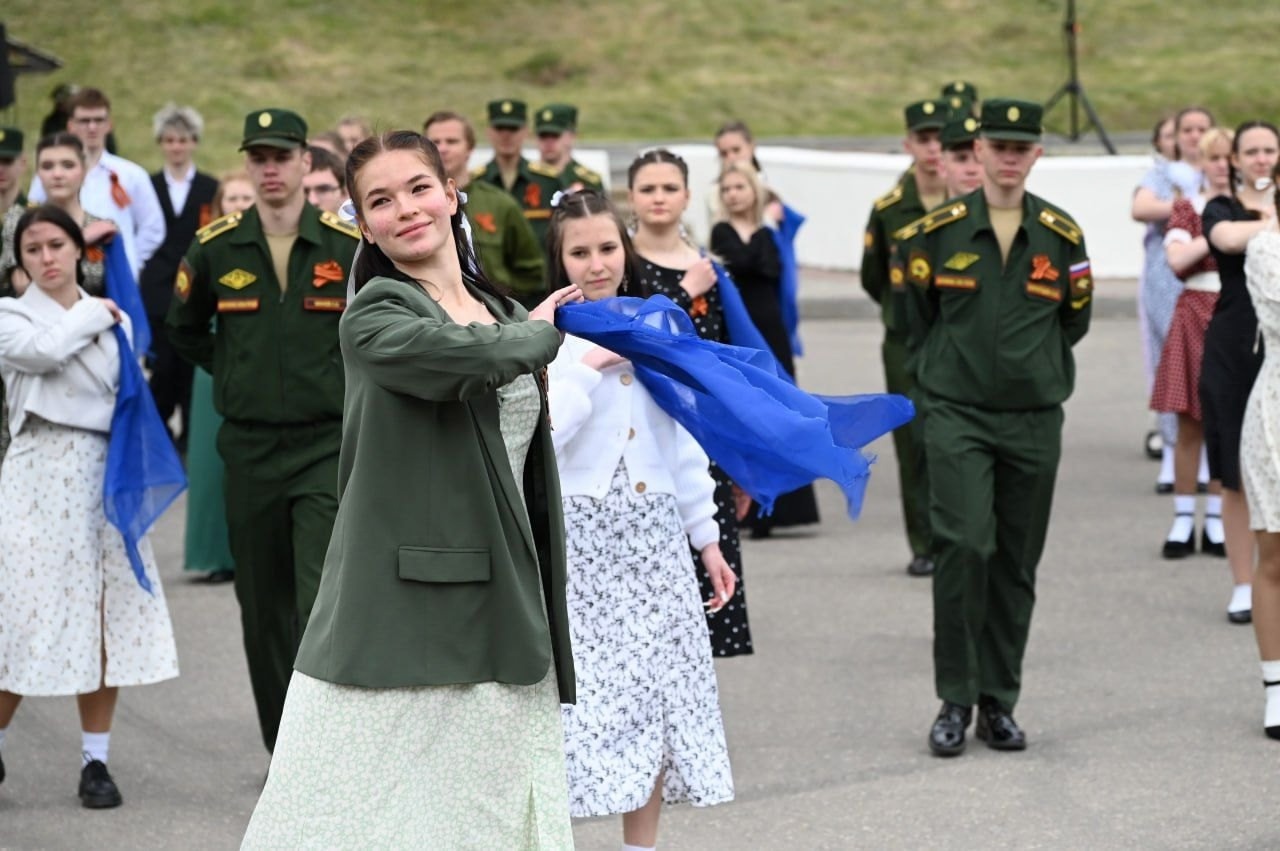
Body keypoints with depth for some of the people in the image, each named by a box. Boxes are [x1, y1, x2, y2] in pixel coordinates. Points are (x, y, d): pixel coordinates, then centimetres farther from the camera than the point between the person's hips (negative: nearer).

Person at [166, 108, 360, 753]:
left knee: (322, 604, -14)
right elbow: (183, 329, 19)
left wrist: (353, 385, 3)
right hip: (248, 448, 3)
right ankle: (284, 750, 24)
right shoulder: (216, 247, 2)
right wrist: (238, 376, 11)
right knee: (263, 607, 11)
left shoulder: (349, 246, -5)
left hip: (328, 445, -3)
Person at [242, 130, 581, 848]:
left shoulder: (503, 313, 16)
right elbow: (456, 358, -27)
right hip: (400, 622, -6)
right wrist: (538, 333, -6)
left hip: (503, 621, 6)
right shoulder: (375, 315, -5)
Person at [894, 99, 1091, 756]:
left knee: (1017, 565, 6)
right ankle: (955, 701, -4)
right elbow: (910, 314, 11)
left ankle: (999, 702, 15)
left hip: (1035, 419, 2)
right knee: (964, 547, -14)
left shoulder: (1062, 234, 5)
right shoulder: (938, 229, -1)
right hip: (957, 415, -2)